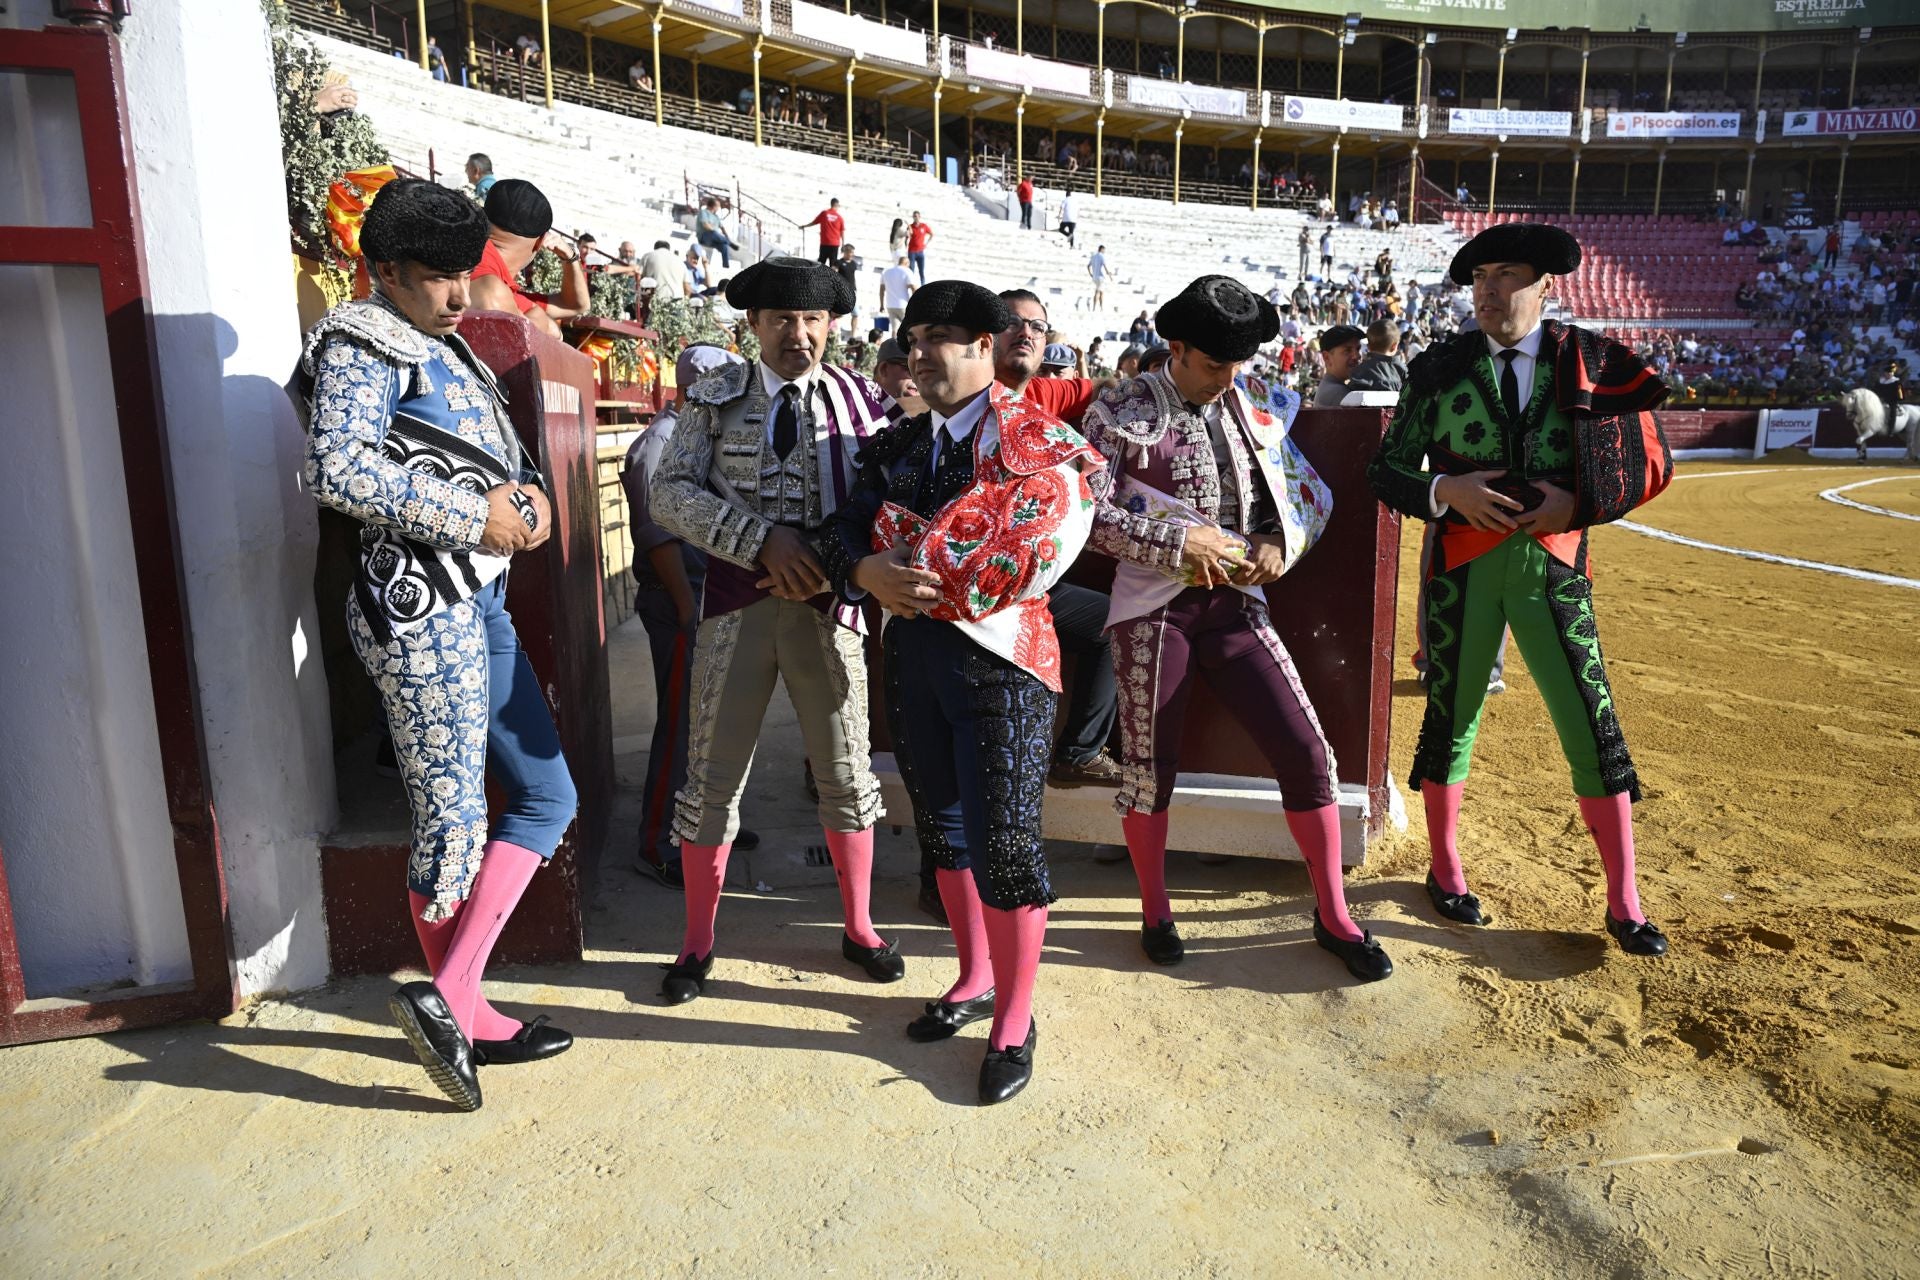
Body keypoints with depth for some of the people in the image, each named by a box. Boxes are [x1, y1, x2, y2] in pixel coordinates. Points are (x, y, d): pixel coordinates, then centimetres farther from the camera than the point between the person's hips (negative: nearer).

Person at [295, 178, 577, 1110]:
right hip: (422, 605, -10)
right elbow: (336, 471, -21)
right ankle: (456, 1007, 12)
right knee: (453, 817, -4)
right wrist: (474, 516, -18)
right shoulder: (362, 347, -6)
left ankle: (453, 1005, 14)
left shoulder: (442, 349, 21)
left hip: (478, 600, 10)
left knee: (546, 795, 9)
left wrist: (526, 493, 7)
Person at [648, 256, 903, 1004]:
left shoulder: (861, 401, 4)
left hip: (829, 603, 1)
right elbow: (672, 492, -5)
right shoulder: (718, 398, 4)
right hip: (738, 604, 0)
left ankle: (858, 928, 28)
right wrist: (763, 541, -16)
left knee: (845, 772, 9)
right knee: (714, 776, 4)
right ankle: (697, 943, 22)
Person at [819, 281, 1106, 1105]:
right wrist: (872, 573, -19)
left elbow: (1038, 556, -17)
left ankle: (1014, 1022, 16)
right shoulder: (896, 444, 11)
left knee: (1004, 837, -2)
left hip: (1001, 656, -6)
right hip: (911, 650, 6)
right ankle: (976, 980, 36)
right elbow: (848, 534, 4)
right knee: (944, 824, 16)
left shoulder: (1041, 442, -6)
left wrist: (925, 582, -13)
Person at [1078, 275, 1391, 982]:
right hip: (1154, 609, -4)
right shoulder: (1121, 411, -2)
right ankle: (1155, 913, 27)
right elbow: (1091, 513, -10)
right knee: (1150, 764, 5)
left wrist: (1280, 542, -2)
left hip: (1236, 604, 4)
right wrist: (1181, 540, -16)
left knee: (1305, 751, -1)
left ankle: (1333, 917, 16)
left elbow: (1313, 492, 18)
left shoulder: (1250, 413, 12)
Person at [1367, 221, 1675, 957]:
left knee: (1593, 729, 1)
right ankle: (1444, 870, 28)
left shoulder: (1591, 363, 2)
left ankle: (1623, 905, 15)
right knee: (1452, 719, 8)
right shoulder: (1439, 369, 2)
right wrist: (1445, 492, -16)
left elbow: (1651, 463, 4)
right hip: (1462, 564, 0)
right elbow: (1387, 472, 3)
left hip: (1553, 564, 0)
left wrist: (1578, 503, -12)